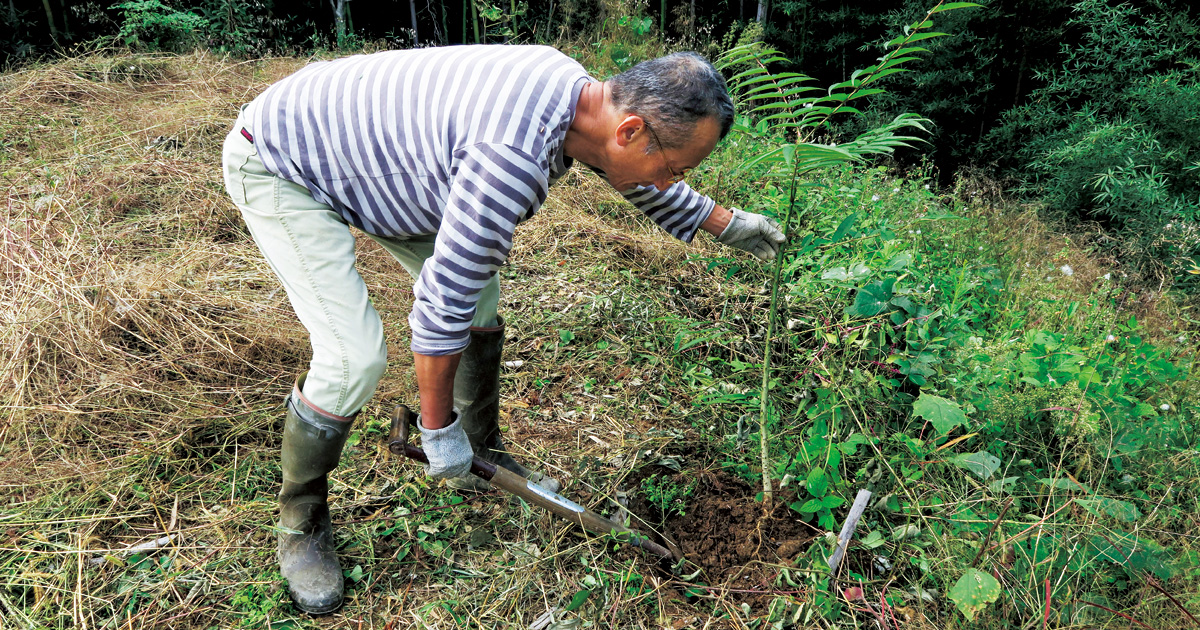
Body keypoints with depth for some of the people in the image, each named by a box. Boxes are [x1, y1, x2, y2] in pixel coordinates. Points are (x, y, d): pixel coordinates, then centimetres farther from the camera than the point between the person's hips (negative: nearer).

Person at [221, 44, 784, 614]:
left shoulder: (578, 90, -9)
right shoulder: (514, 156, -39)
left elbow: (638, 181, 12)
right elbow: (442, 300, -32)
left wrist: (726, 224, 20)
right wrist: (438, 430, -19)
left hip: (356, 140, 9)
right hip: (275, 163, -9)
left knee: (481, 291, 8)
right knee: (355, 358, -20)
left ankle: (481, 456, 27)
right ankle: (301, 524, 7)